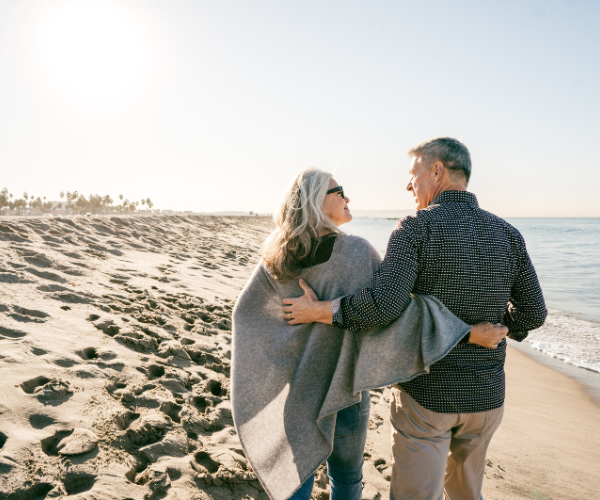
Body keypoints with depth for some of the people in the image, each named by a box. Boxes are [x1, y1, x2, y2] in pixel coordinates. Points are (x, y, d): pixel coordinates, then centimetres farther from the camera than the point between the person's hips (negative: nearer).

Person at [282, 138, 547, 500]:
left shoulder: (415, 229, -16)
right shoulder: (508, 234, -1)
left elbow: (384, 304, -28)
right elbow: (533, 313, 4)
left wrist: (320, 311, -16)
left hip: (426, 394, -5)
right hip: (486, 395, 5)